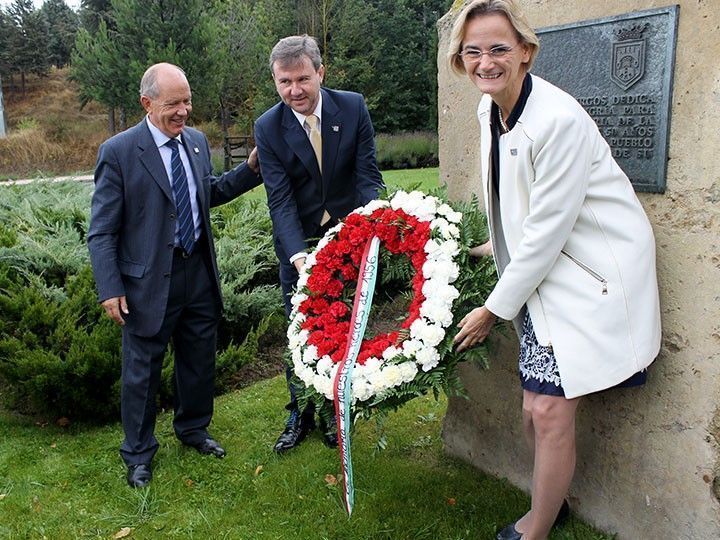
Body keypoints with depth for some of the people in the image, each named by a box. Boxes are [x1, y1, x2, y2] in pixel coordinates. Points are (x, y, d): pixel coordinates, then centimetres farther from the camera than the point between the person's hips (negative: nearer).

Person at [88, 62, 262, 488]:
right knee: (143, 368, 9)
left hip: (200, 271, 6)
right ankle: (139, 452, 30)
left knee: (200, 359, 19)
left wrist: (250, 169, 5)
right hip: (149, 279, -5)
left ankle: (193, 428, 43)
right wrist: (110, 289, -16)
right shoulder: (118, 152, -13)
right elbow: (102, 230, -11)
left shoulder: (197, 141, 4)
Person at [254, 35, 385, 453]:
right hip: (298, 247, 0)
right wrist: (300, 256, -32)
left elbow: (369, 176, -11)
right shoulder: (268, 127, -12)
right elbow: (280, 200, -18)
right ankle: (301, 415, 30)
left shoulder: (353, 108, -10)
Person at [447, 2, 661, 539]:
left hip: (591, 273, -7)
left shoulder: (559, 118, -24)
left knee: (550, 411, -7)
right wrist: (499, 244, 19)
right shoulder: (489, 109, 2)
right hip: (540, 269, 7)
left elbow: (547, 230, -21)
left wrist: (494, 309, -12)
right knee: (535, 409, 9)